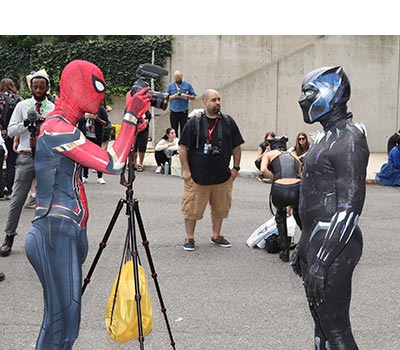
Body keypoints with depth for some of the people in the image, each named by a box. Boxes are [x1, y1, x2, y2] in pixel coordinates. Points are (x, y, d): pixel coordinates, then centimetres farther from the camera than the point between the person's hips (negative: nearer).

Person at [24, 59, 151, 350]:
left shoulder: (62, 125, 17)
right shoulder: (58, 129, -15)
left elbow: (102, 161, 19)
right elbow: (112, 163, -21)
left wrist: (134, 125, 10)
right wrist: (131, 116, -14)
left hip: (68, 232, 10)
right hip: (56, 234, -10)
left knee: (64, 317, 15)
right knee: (62, 321, -5)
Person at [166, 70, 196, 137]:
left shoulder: (188, 85, 5)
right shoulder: (170, 85, 9)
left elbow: (193, 97, 4)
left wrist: (186, 96, -15)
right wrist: (174, 96, -11)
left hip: (184, 111, -1)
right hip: (173, 111, 1)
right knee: (174, 130, 5)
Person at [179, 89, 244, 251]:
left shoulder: (228, 121, 4)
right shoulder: (194, 122, -4)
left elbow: (236, 146, 11)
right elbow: (183, 147, -3)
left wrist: (236, 167, 7)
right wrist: (185, 170, -7)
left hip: (222, 175, 3)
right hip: (197, 175, -3)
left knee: (220, 207, 14)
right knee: (192, 208, 2)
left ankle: (216, 236, 31)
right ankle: (189, 238, 17)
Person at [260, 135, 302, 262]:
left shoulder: (269, 154, 22)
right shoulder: (294, 157, 31)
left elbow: (263, 170, 0)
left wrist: (276, 180, 15)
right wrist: (291, 205, 47)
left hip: (279, 190, -2)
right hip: (297, 189, 2)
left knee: (280, 215, 32)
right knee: (299, 214, 35)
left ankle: (284, 252, 28)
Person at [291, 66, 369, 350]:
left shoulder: (348, 140, -17)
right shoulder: (326, 136, 14)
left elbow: (349, 207, -23)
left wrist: (322, 260, -25)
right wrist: (304, 246, 22)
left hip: (333, 244, -10)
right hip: (315, 239, 10)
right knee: (322, 322, 18)